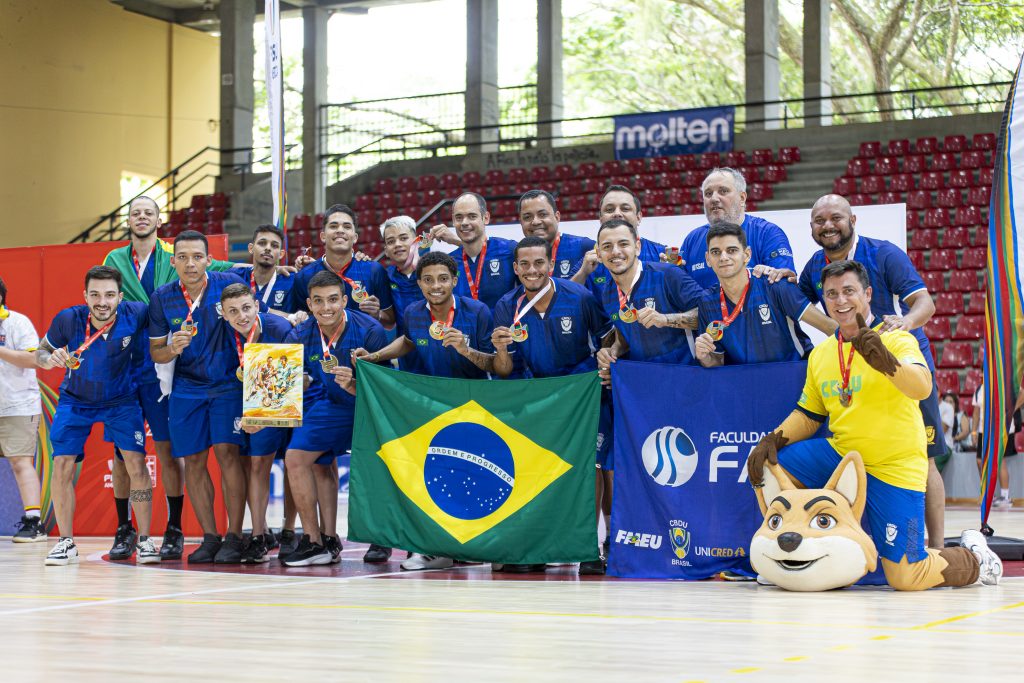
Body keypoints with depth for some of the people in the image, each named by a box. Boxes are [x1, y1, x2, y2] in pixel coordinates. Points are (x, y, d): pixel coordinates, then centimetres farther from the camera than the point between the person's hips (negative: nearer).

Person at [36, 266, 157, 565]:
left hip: (121, 400, -1)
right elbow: (40, 354, -7)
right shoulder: (67, 320, -22)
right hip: (75, 400, 1)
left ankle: (144, 540, 0)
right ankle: (66, 542, 8)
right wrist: (52, 358, -29)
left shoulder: (135, 314, -23)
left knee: (136, 463, -12)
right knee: (62, 467, -6)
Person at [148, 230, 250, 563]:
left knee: (226, 451, -13)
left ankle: (234, 537, -9)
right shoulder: (162, 298, -2)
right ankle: (210, 538, 11)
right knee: (193, 461, 1)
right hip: (186, 388, 3)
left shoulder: (230, 284, -9)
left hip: (228, 383, -3)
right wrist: (173, 349, -15)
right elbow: (156, 351, 3)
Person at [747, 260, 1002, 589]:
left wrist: (886, 361, -48)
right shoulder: (820, 354, 9)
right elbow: (807, 416, 18)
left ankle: (973, 557, 21)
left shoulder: (895, 339, -10)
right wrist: (774, 439, -2)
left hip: (894, 468, -6)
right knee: (766, 465, -10)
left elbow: (921, 388, -29)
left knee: (906, 578, -12)